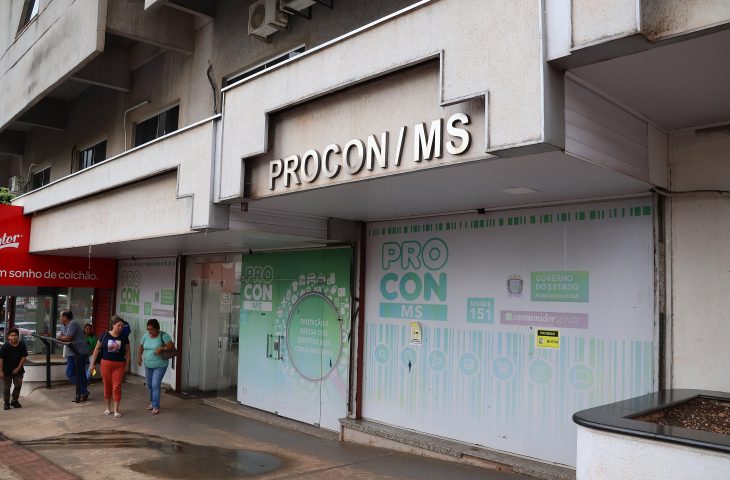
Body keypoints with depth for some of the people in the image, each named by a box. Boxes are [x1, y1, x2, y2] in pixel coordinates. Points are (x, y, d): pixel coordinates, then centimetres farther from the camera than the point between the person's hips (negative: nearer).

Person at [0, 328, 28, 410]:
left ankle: (15, 401, 21)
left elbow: (24, 357, -4)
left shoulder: (22, 345, -8)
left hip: (18, 370, 2)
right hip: (7, 370, -2)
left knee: (18, 385, 4)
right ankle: (7, 403, 19)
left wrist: (18, 368, -10)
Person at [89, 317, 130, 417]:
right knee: (107, 386, 9)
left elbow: (127, 352, 6)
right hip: (106, 364, 0)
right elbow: (97, 349, 2)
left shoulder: (124, 338, 0)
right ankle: (108, 408, 25)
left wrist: (127, 365, 2)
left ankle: (116, 409, 6)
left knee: (117, 387, -4)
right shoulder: (105, 336, -3)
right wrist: (92, 363, 1)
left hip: (119, 365, 0)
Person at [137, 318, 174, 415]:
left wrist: (161, 348, -30)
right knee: (149, 385, 15)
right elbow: (141, 348, 7)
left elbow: (172, 346, -16)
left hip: (160, 365, -5)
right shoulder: (145, 336, -1)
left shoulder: (163, 335, -14)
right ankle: (152, 402, 36)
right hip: (148, 365, 5)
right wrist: (139, 357, -9)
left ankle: (156, 407, -3)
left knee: (155, 385, -10)